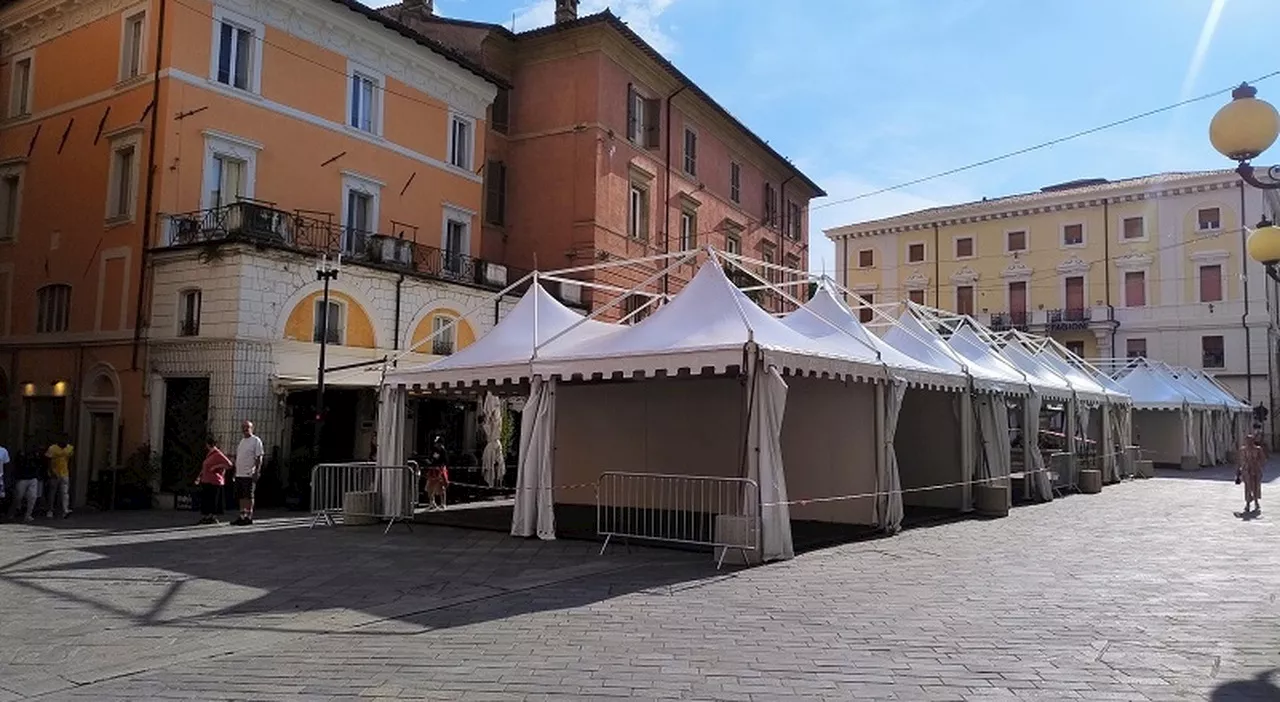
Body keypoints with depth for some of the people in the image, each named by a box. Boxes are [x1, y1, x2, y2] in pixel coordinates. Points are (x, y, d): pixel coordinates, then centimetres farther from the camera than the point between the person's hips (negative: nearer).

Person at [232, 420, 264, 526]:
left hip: (249, 474, -8)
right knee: (241, 497, 9)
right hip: (239, 474, 8)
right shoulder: (242, 441, 19)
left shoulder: (256, 441, -6)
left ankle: (249, 517, -1)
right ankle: (242, 516, 15)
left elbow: (259, 458, -11)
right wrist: (235, 471, 18)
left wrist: (257, 472, -18)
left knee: (248, 496, -6)